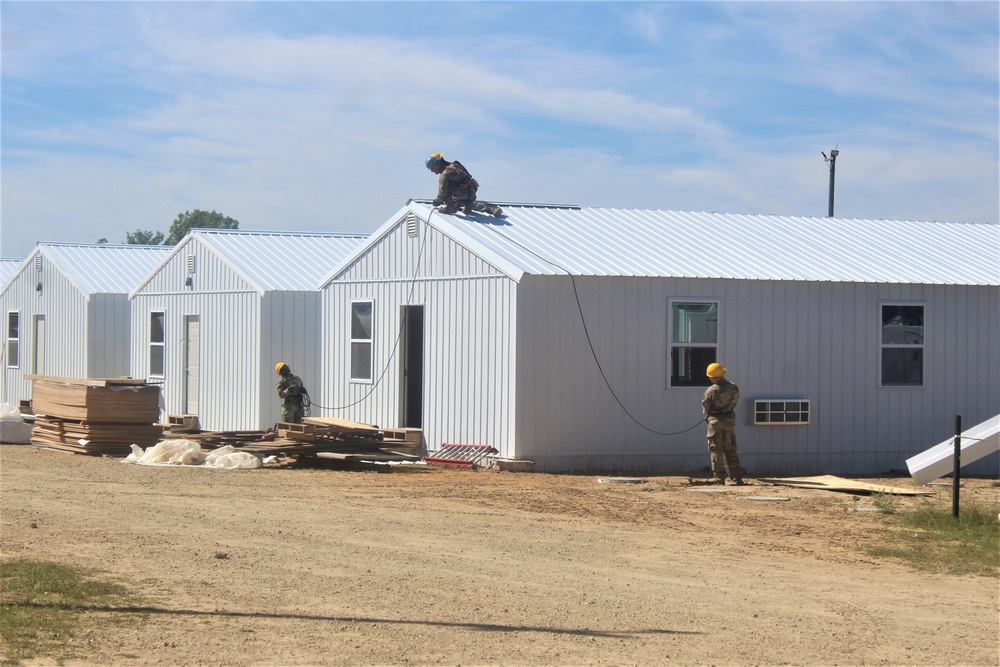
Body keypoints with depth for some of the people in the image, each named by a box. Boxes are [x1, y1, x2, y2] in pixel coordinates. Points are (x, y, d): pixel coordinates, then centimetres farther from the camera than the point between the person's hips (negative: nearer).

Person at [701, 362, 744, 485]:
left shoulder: (711, 391, -15)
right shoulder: (734, 388, -1)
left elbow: (705, 407, -5)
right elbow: (735, 402, 9)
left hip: (715, 421, -5)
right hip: (730, 420, 5)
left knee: (716, 450, 3)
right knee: (730, 451, 12)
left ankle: (719, 477, 0)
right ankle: (737, 478, 10)